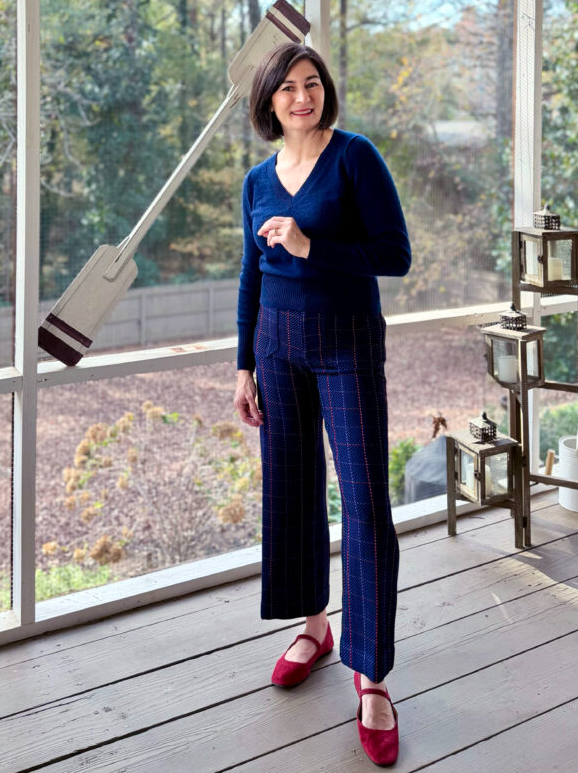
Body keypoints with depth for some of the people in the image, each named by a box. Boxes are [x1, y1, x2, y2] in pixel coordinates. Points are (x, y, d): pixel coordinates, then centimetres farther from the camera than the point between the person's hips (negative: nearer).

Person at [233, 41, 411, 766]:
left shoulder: (355, 156, -7)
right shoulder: (259, 180, 8)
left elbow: (396, 254, -12)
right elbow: (252, 277, 13)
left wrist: (311, 247, -20)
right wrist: (245, 367, 11)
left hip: (347, 344, -5)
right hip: (279, 344, 5)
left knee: (365, 502, -8)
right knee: (291, 490, 10)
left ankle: (371, 679, -3)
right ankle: (314, 627, 29)